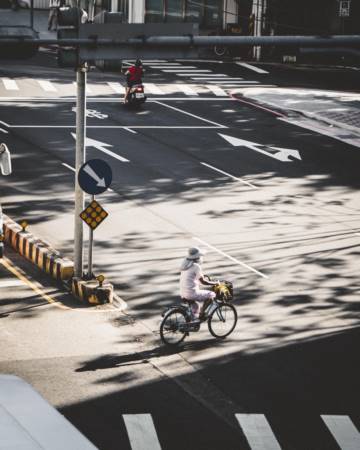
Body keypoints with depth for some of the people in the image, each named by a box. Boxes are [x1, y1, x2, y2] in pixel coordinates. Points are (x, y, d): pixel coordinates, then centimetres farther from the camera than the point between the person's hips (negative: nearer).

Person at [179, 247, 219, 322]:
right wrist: (215, 283, 1)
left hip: (183, 293, 9)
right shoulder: (196, 266, -14)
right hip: (192, 293, -9)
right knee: (211, 295, 3)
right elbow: (203, 282, -11)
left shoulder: (185, 264, 10)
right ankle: (201, 314, 4)